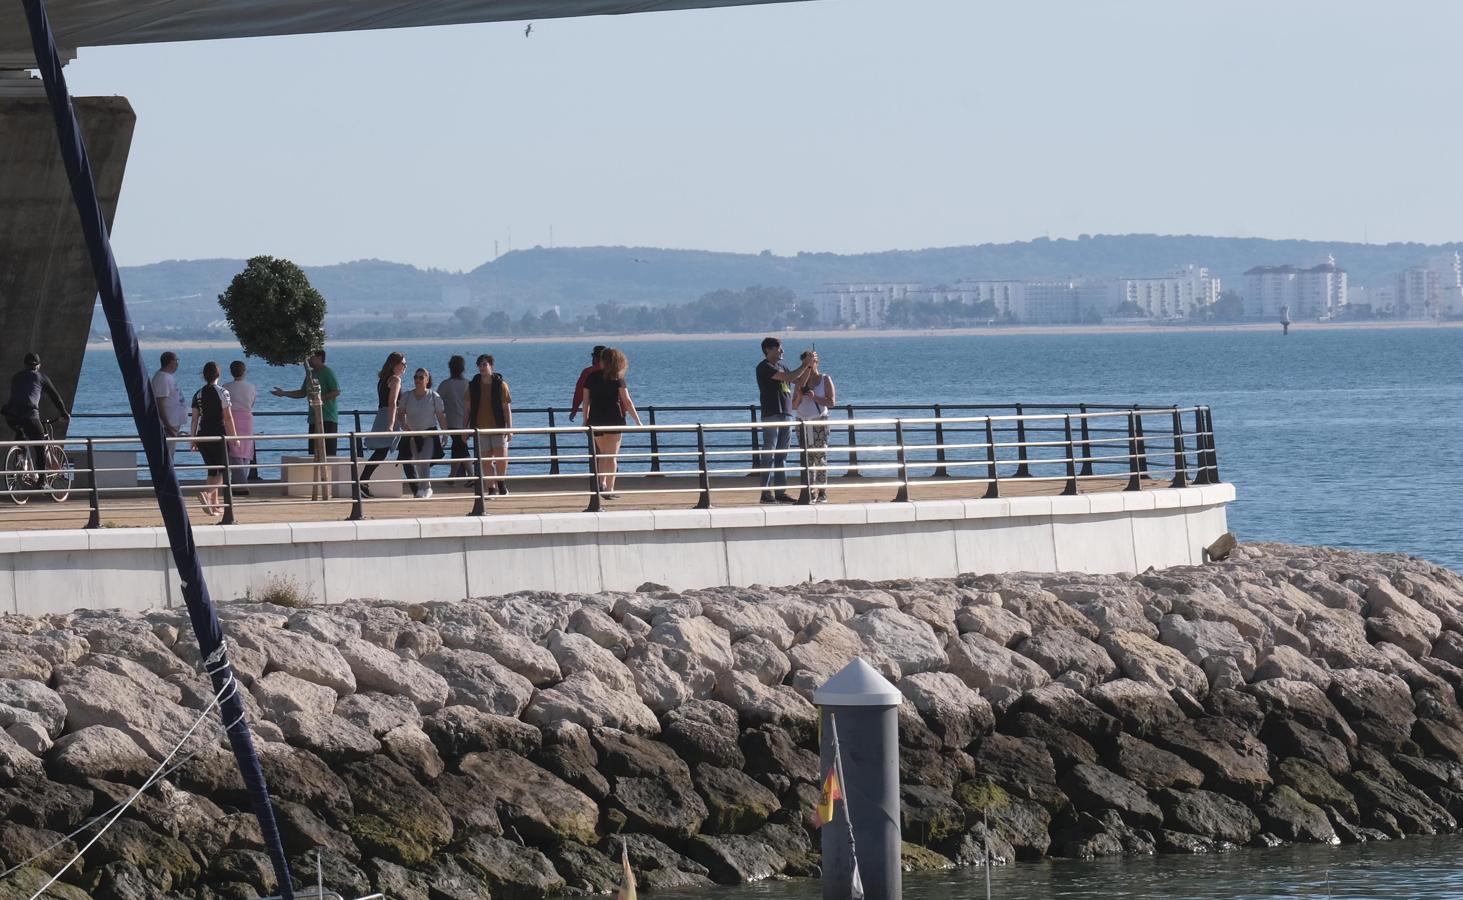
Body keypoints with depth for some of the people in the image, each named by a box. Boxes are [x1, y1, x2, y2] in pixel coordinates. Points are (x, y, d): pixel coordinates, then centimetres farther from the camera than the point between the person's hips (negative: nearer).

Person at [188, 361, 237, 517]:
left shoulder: (198, 394, 6)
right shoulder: (222, 393, -8)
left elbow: (195, 419, 7)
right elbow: (228, 417, -9)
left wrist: (193, 439, 12)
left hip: (203, 436, 5)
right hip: (219, 435, -5)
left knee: (212, 471, 16)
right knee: (222, 472, -1)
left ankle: (215, 503, 17)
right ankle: (206, 493, -27)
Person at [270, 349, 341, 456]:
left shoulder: (328, 372, -8)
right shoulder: (310, 374, 17)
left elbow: (336, 391, -15)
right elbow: (303, 393, 24)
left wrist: (322, 398, -25)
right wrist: (284, 393, 18)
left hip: (328, 419, -9)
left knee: (329, 450, -13)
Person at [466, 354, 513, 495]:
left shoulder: (500, 385, -1)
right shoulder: (473, 386, 5)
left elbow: (507, 408, -1)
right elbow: (468, 409, 10)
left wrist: (509, 428, -7)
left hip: (498, 427, -2)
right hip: (480, 428, 2)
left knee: (502, 456, -13)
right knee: (486, 460, 3)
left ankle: (501, 481, 11)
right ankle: (492, 488, 12)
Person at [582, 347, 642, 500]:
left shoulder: (591, 377, 4)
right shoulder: (617, 379, -4)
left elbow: (586, 401, 6)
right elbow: (627, 402, -4)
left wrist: (585, 420, 14)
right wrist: (638, 421, 1)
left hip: (595, 419, 3)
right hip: (614, 419, -3)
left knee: (602, 454, 19)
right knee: (612, 455, 4)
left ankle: (601, 482, 1)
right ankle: (609, 489, 0)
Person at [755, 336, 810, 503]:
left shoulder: (781, 367, 20)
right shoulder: (764, 367, -7)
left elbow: (800, 381, 20)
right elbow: (789, 377, -17)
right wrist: (806, 365, -11)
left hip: (786, 415, 8)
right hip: (771, 415, -8)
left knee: (781, 456, 7)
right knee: (769, 455, -7)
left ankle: (780, 491, 8)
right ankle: (766, 492, -7)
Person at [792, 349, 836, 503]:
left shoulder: (825, 380, 3)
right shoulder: (801, 381, 13)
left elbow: (831, 403, -5)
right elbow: (794, 406, 13)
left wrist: (815, 397, -16)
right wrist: (799, 396, -7)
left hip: (819, 422, -4)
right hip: (803, 422, 4)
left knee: (820, 457, -8)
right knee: (807, 458, -1)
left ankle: (822, 492, -8)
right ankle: (811, 492, 0)